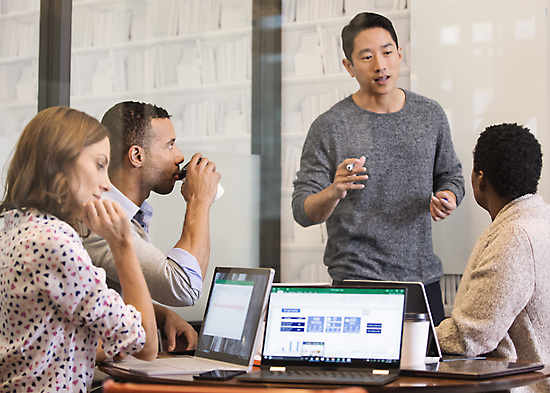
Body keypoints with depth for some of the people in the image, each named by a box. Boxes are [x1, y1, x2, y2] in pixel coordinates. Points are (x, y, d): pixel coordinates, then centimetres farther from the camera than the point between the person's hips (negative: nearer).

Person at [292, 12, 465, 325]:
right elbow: (303, 211, -8)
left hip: (423, 276, 4)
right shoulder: (329, 127, -6)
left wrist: (448, 198, -4)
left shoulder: (430, 115, 6)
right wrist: (334, 192, -29)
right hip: (357, 281, -3)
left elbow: (450, 174, 19)